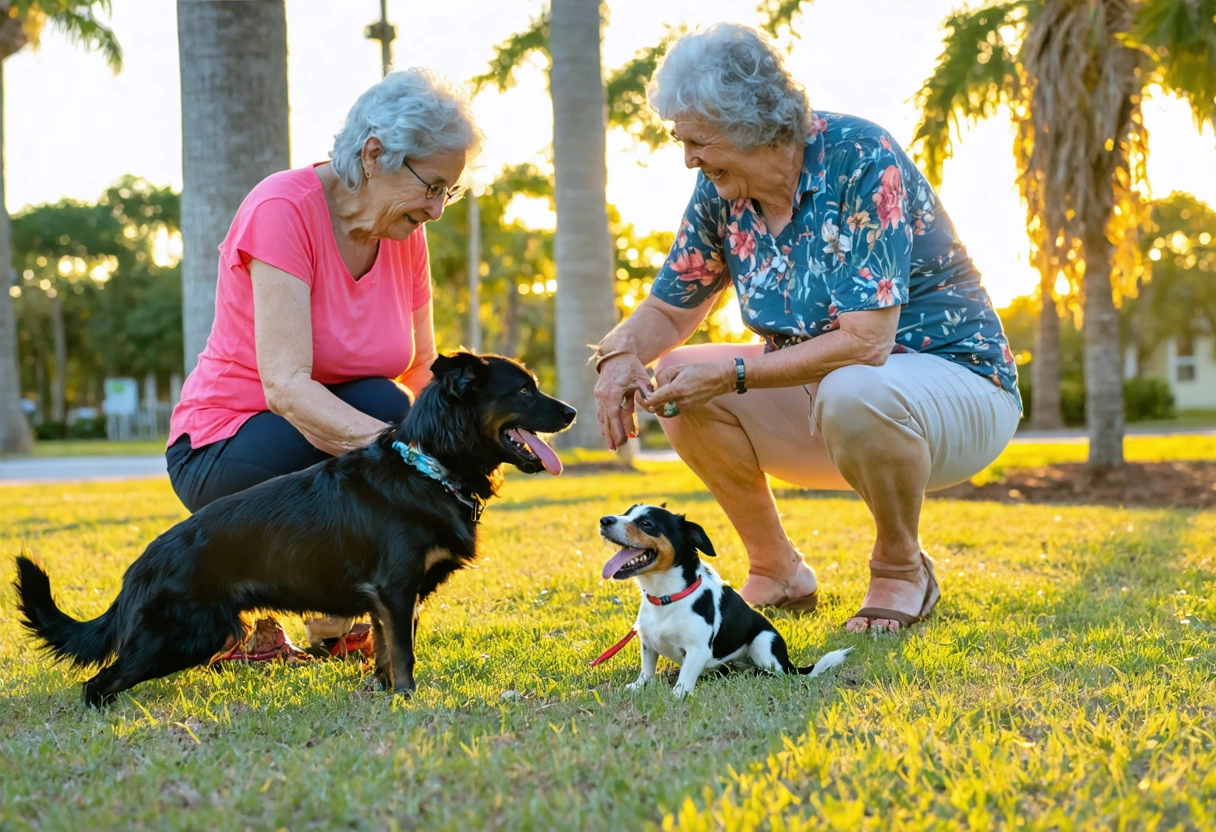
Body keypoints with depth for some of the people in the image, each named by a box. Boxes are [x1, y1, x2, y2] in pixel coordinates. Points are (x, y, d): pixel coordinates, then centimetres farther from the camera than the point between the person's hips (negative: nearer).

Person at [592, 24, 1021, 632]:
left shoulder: (860, 159, -24)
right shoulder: (721, 190, -3)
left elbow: (865, 341, -30)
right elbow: (670, 309, 6)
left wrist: (734, 375, -31)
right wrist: (621, 353, -16)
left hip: (957, 382, -7)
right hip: (827, 395, 7)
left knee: (852, 392, -39)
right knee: (677, 379, -11)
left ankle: (902, 569, -10)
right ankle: (777, 573, 5)